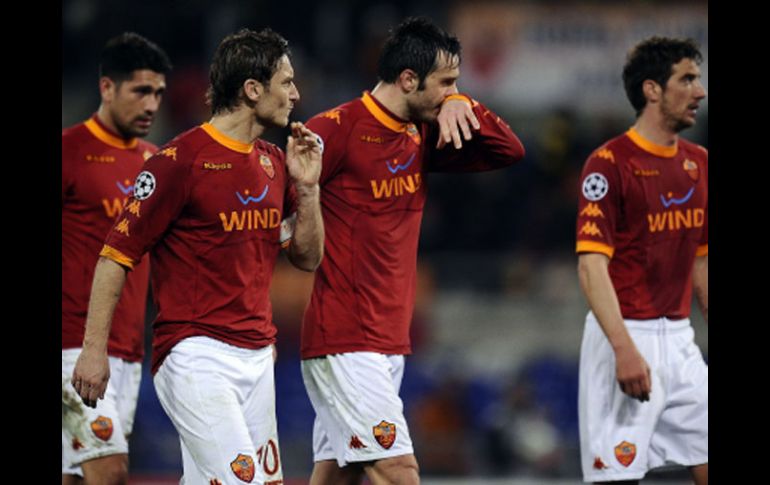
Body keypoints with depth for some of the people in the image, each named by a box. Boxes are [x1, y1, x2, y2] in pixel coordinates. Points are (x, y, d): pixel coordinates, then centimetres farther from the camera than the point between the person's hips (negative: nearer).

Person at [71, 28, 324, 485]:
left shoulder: (275, 162, 13)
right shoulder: (182, 159, -10)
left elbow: (308, 258, 18)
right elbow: (117, 254, -8)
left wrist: (307, 187, 2)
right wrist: (93, 349, -12)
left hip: (258, 357, 8)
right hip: (196, 357, -8)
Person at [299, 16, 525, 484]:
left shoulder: (421, 137, 12)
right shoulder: (337, 129, -12)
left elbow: (509, 152, 15)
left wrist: (462, 105, 0)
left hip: (390, 339, 8)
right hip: (345, 340, -8)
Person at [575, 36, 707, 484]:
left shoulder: (699, 163, 11)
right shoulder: (610, 163, -11)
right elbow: (592, 265, -17)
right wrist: (624, 347, -25)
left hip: (681, 340, 7)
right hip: (627, 338, -7)